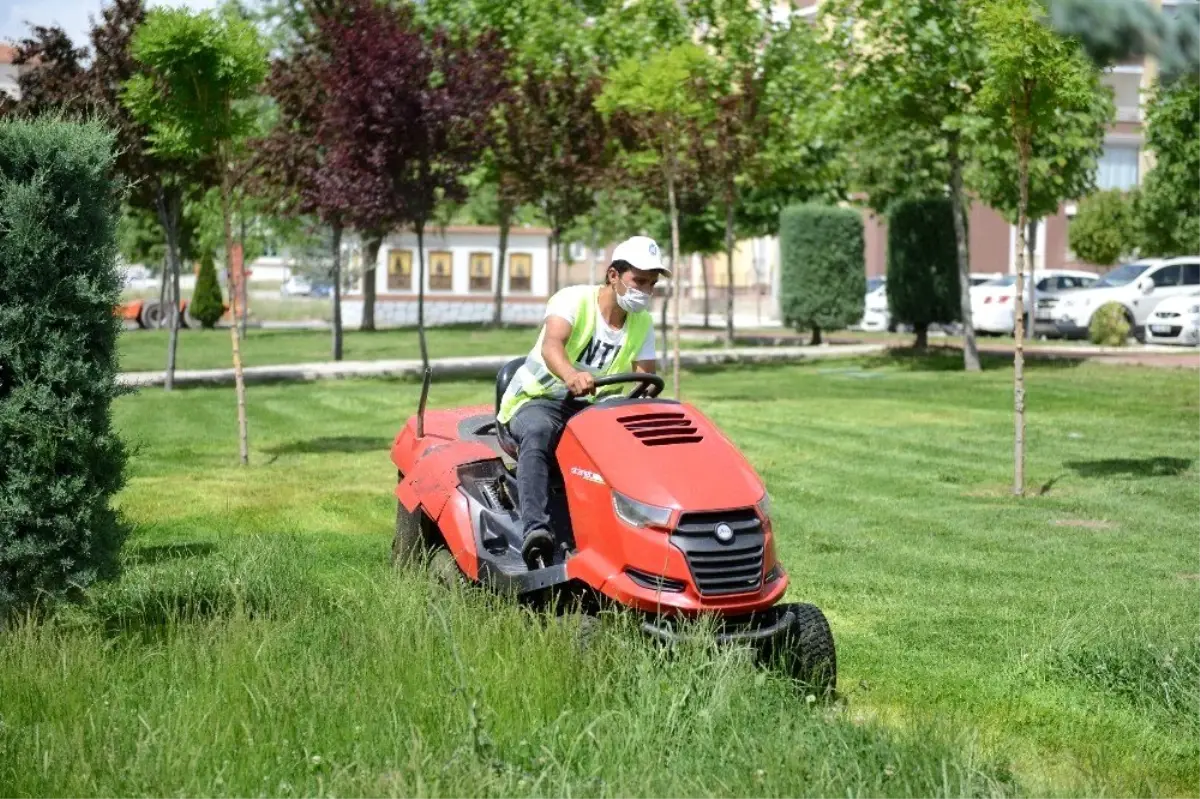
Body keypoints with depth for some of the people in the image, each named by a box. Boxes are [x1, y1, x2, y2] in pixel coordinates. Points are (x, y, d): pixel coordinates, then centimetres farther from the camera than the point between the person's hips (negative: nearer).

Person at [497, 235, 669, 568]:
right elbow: (551, 345, -33)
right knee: (538, 433, -40)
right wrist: (571, 376, -56)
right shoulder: (574, 300, -13)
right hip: (538, 400, -5)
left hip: (592, 406, 5)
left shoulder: (642, 324, 6)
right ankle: (536, 529, -51)